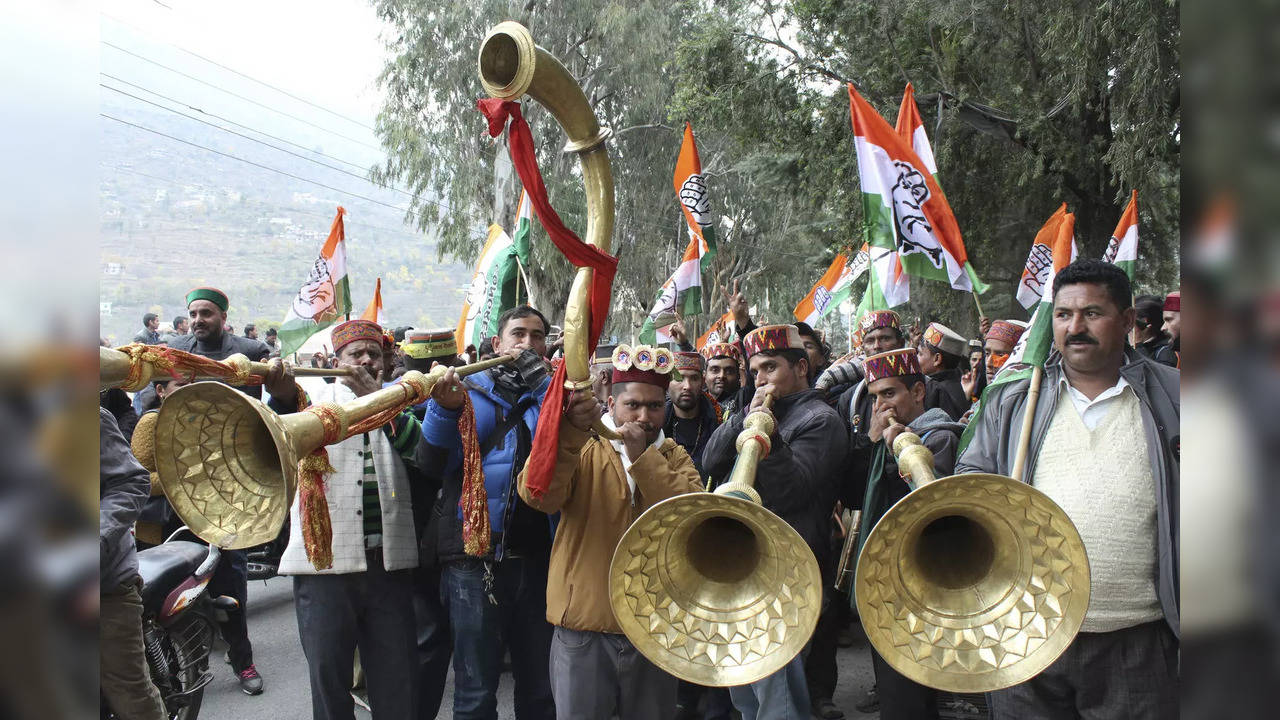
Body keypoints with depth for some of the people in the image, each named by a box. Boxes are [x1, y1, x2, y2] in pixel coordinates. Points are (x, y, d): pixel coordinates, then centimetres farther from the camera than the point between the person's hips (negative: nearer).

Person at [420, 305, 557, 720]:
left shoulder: (552, 393, 11)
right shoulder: (470, 391, 6)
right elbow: (435, 456, -7)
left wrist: (538, 376, -15)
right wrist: (445, 407, -26)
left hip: (538, 556, 2)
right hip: (475, 556, -2)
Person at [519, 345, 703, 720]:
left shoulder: (675, 457, 8)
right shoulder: (583, 450, 2)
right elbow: (539, 495, -18)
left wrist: (641, 456, -19)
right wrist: (570, 431, -32)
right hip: (584, 627, -2)